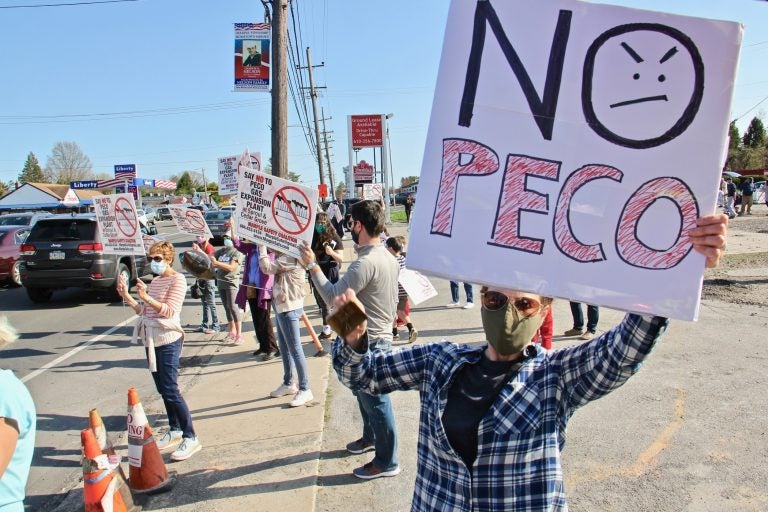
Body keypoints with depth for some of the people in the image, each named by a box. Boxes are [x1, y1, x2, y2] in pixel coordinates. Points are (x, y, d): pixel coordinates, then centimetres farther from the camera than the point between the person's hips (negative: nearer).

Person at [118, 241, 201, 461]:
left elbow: (170, 311, -19)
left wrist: (147, 297, -30)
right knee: (163, 390, 13)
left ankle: (191, 438, -2)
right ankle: (174, 431, 26)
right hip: (152, 340, 8)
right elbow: (143, 310, 14)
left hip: (168, 341, -8)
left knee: (170, 391, -8)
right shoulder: (154, 281, 14)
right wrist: (127, 296, 2)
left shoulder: (177, 279, -9)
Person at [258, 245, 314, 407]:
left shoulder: (291, 257, -20)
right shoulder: (285, 256, 12)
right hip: (282, 306, 11)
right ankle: (288, 383, 32)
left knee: (294, 349, -6)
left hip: (289, 308, -11)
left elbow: (267, 268, -22)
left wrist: (262, 247, -12)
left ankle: (305, 390, 1)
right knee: (284, 347, 19)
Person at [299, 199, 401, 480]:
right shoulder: (388, 257, 5)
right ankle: (371, 437, 46)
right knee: (365, 393, 26)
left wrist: (312, 265, -17)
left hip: (369, 343, -10)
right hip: (380, 336, 10)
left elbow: (333, 296, -25)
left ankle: (386, 462, 18)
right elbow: (394, 300, 14)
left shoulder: (366, 263, -27)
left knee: (375, 401, 4)